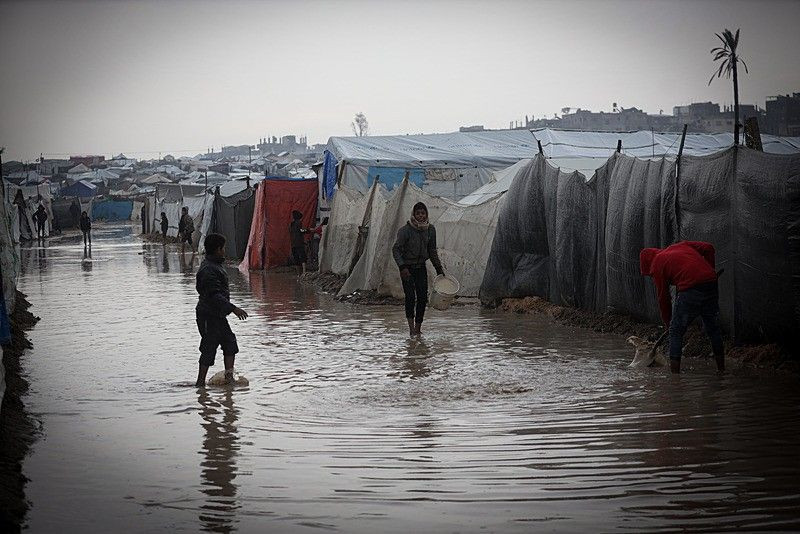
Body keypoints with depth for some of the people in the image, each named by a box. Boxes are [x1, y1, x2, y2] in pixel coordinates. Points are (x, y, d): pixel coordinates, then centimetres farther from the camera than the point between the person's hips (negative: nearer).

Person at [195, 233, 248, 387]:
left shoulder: (216, 265, 12)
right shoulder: (208, 270, -22)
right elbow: (214, 295, -27)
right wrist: (233, 309, -30)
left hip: (218, 315, 10)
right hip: (209, 316, -10)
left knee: (230, 343, 10)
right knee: (209, 349, -5)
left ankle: (229, 377, 11)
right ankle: (200, 382, 2)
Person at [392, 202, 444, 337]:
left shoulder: (430, 229, 2)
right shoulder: (406, 229, -14)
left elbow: (432, 251, 13)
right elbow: (396, 249, -15)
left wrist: (439, 268, 12)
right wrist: (402, 267, -24)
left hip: (421, 267, 4)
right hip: (407, 268, -4)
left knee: (423, 297, -2)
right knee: (410, 296, -17)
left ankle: (418, 328, 7)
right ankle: (411, 327, -14)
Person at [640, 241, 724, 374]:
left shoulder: (656, 265, 9)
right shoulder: (681, 245, 25)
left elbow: (663, 297, 10)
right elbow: (708, 248, 13)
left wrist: (668, 322, 20)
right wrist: (710, 270, 17)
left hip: (690, 291, -6)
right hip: (711, 285, 6)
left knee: (676, 332, 7)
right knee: (714, 330, 20)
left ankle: (674, 374, 3)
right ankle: (722, 370, 26)